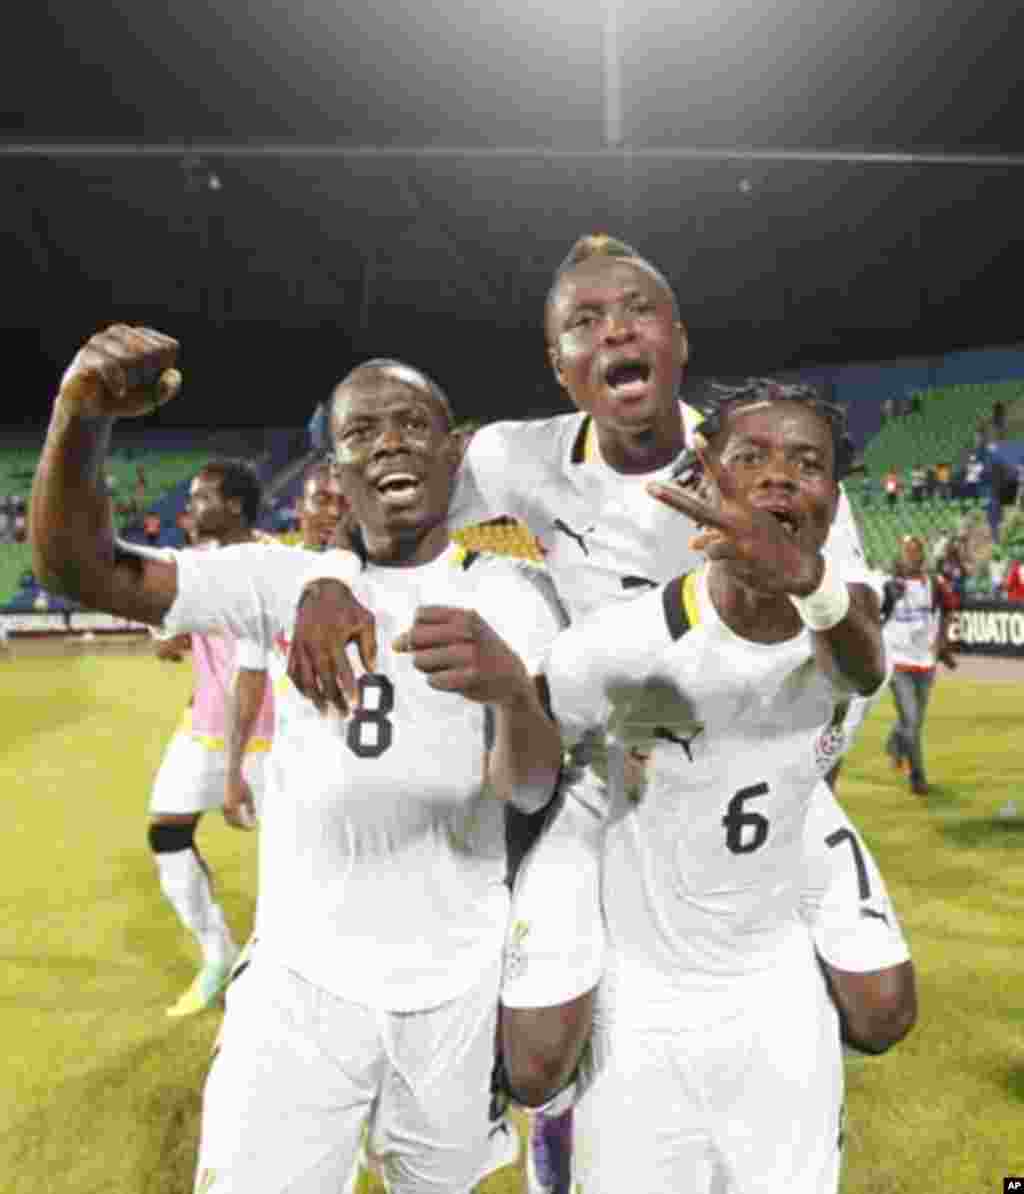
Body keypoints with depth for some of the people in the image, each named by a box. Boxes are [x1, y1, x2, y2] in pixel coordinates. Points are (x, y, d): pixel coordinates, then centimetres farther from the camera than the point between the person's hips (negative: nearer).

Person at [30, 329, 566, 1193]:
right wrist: (83, 412, -29)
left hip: (457, 986, 0)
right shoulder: (287, 582, -2)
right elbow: (80, 566, -11)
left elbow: (533, 789, -17)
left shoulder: (507, 597, -5)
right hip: (301, 978, 0)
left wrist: (511, 687, -40)